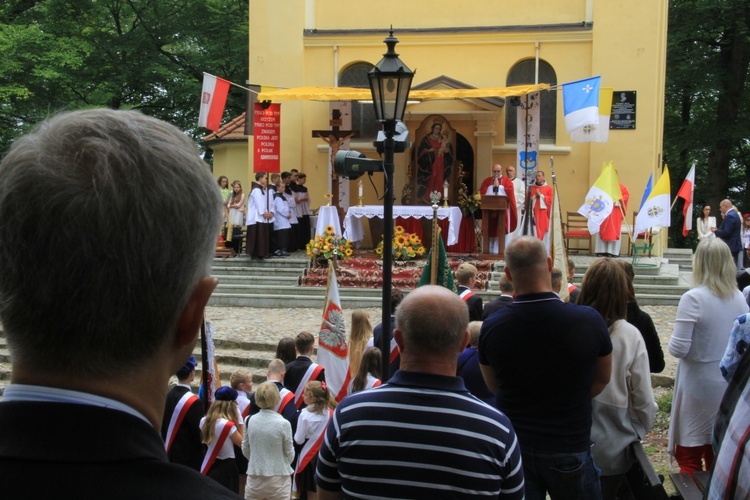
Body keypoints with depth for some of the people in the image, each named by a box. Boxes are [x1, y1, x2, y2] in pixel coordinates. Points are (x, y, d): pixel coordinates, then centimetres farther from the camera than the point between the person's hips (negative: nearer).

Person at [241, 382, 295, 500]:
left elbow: (245, 450, 7)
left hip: (254, 477, 3)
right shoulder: (283, 424, -14)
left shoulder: (249, 421, -5)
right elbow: (290, 454, -3)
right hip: (278, 479, -3)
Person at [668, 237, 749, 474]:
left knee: (689, 459, 8)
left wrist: (673, 340, 1)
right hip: (730, 386, 6)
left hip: (698, 387, -6)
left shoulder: (693, 298, -19)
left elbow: (678, 349, -20)